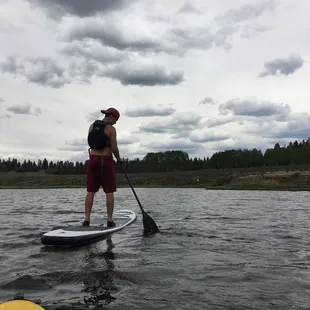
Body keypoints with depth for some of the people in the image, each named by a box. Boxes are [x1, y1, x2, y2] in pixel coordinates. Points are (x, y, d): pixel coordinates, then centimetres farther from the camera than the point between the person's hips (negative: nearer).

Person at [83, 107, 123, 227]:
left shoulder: (92, 126, 9)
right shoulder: (111, 129, -8)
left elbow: (91, 143, 11)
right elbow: (114, 148, -11)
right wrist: (119, 159, 4)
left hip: (93, 159, 5)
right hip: (106, 160, -4)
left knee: (90, 191, 6)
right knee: (109, 192, 3)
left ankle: (87, 219, 4)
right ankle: (110, 220, 5)